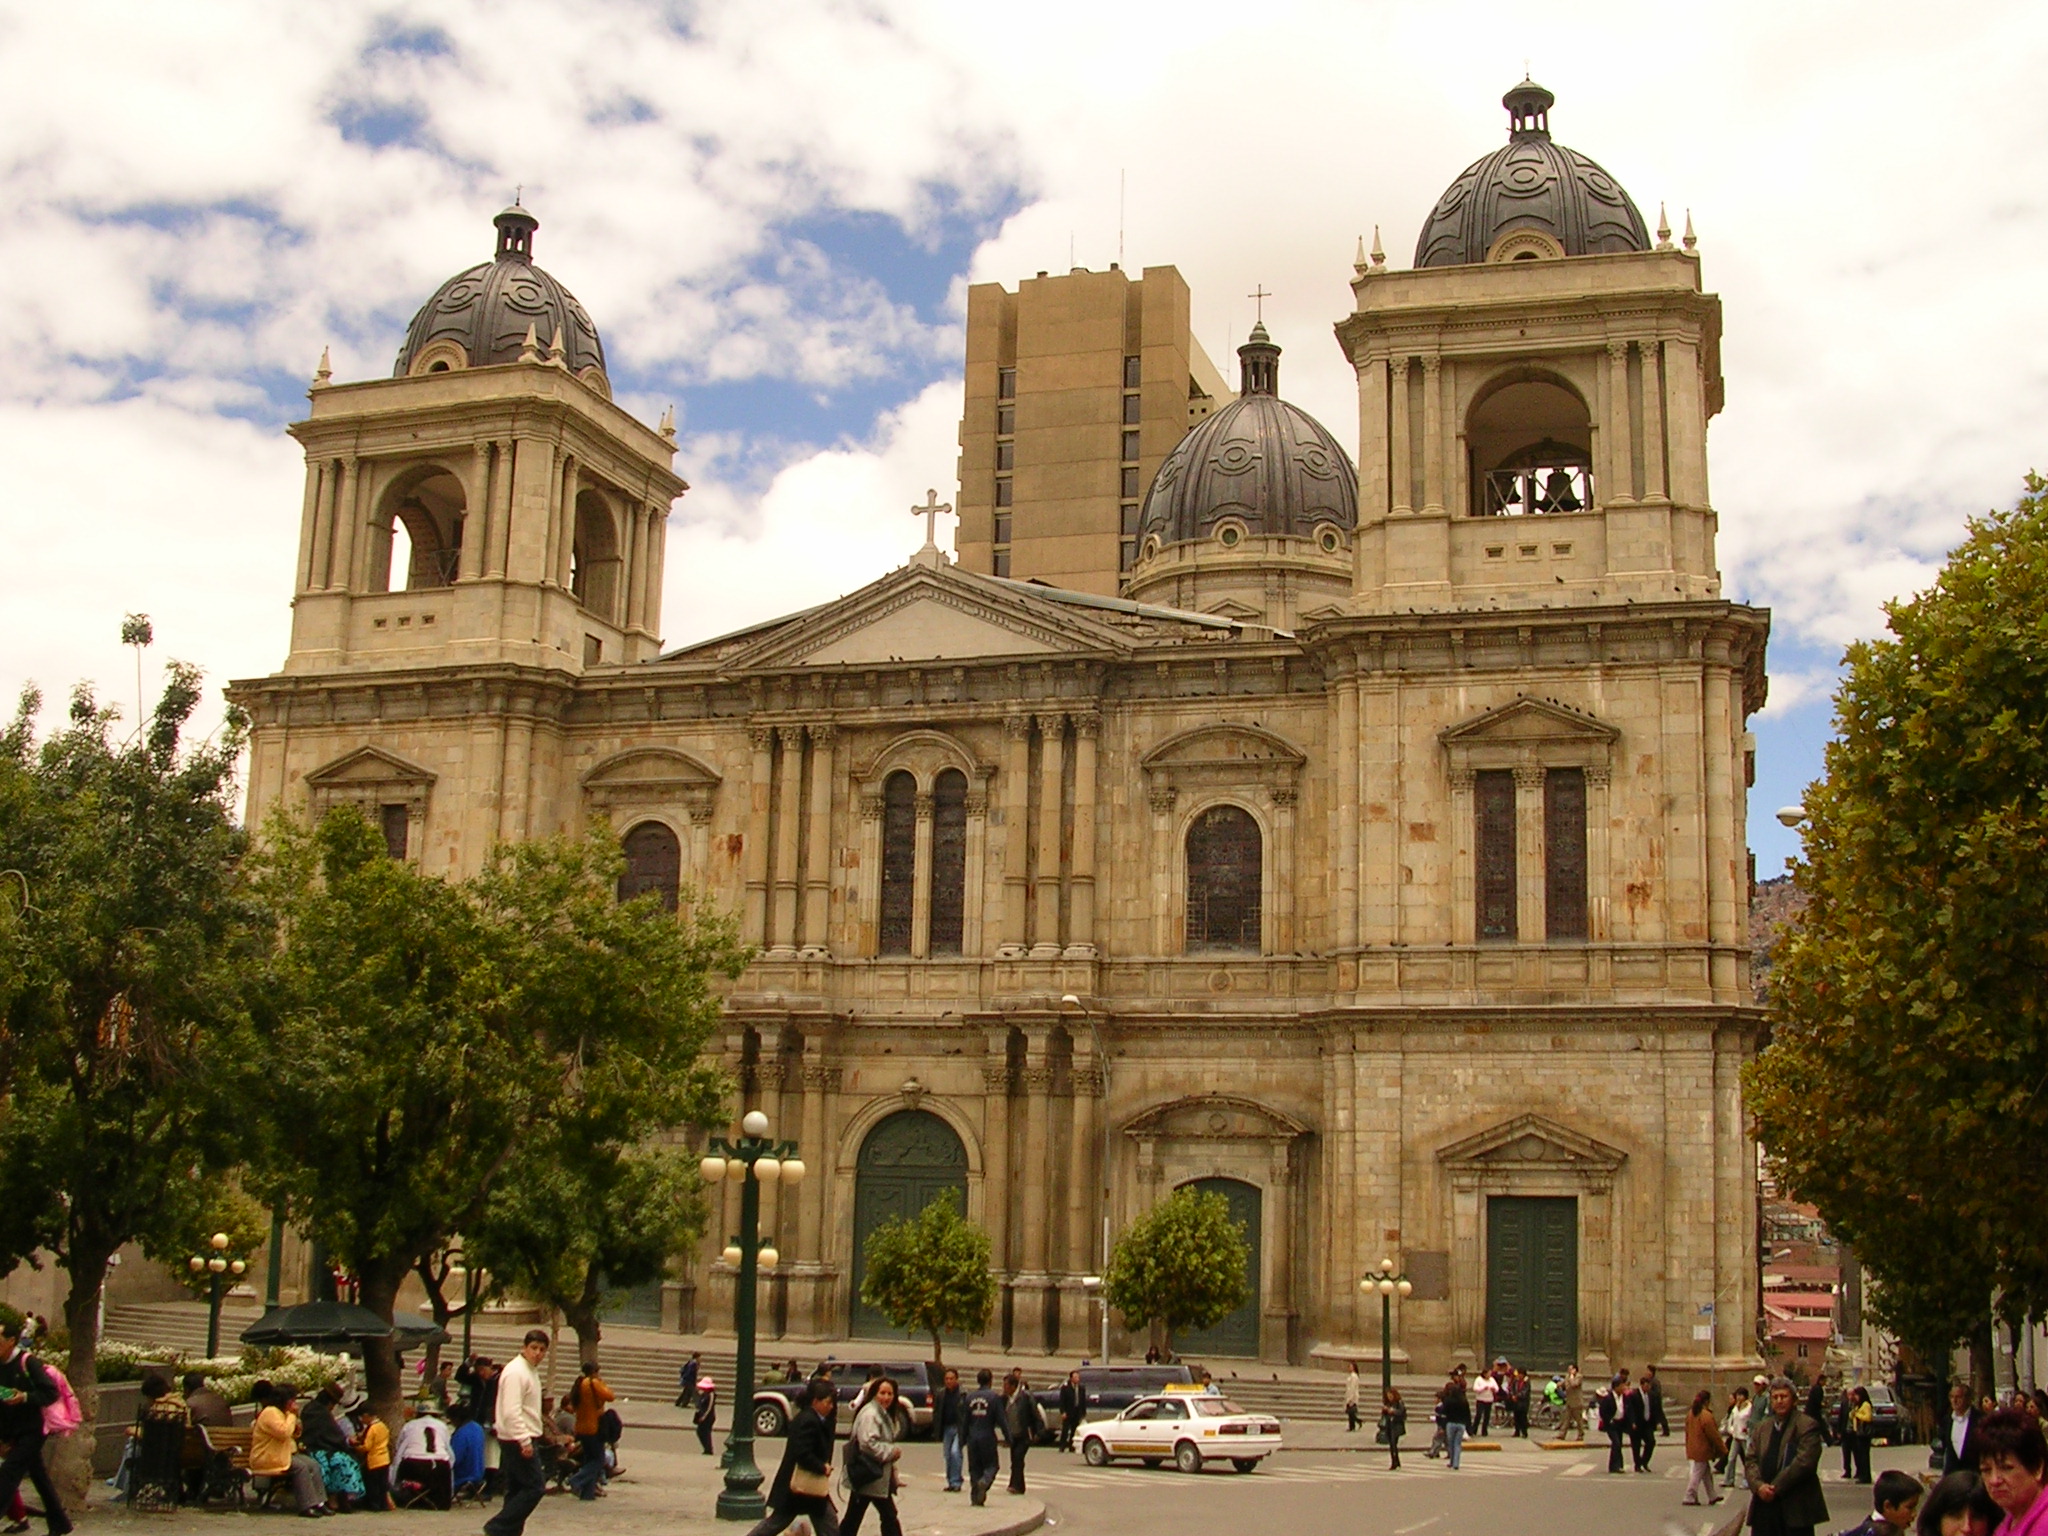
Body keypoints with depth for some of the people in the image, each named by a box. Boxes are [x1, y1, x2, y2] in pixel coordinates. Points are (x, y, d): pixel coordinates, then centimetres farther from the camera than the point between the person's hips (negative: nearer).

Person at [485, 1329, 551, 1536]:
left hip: (526, 1439, 10)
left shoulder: (531, 1371, 16)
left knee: (517, 1490, 11)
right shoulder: (516, 1372, -15)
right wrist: (525, 1440, -26)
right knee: (534, 1488, -10)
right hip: (519, 1440, -10)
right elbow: (511, 1411, -23)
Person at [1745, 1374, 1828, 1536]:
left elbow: (1804, 1462, -15)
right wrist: (1759, 1486, -12)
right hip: (1764, 1506, 5)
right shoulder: (1762, 1427, 15)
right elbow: (1750, 1461, 9)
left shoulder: (1807, 1426, -5)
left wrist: (1776, 1488, -15)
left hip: (1796, 1507, -5)